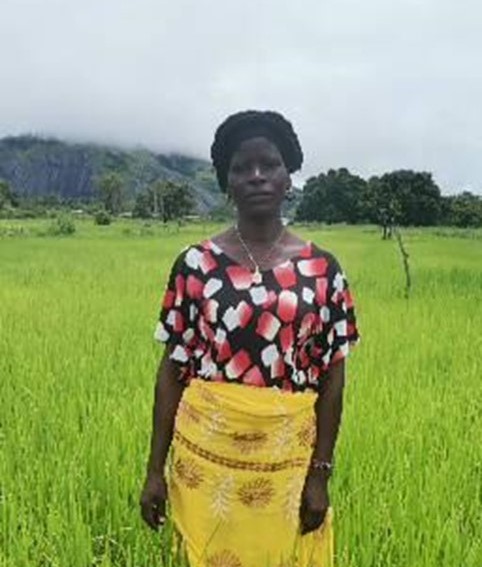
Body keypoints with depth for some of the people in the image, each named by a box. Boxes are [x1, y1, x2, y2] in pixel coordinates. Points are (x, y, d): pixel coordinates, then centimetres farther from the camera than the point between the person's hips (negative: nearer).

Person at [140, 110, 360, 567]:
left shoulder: (322, 269, -1)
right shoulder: (195, 263, -3)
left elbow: (332, 377, 1)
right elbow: (172, 370, 1)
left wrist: (320, 475, -2)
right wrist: (156, 468, 0)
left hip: (288, 461, 1)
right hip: (206, 453, 0)